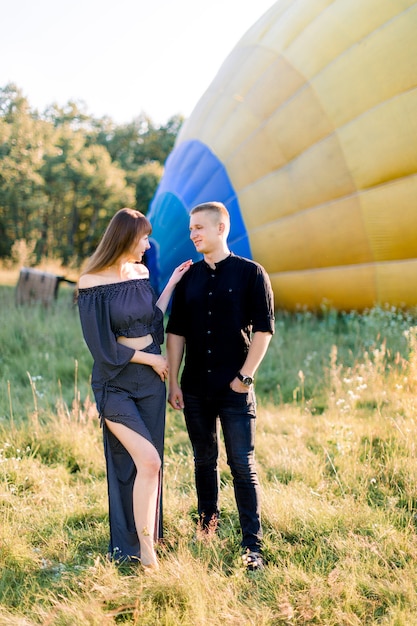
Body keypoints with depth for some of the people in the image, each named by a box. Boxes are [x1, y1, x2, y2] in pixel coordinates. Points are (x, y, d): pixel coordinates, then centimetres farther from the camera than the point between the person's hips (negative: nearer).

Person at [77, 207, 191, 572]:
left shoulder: (141, 274, 6)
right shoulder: (92, 283, -13)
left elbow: (152, 319, 8)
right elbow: (102, 344, -14)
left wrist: (172, 284, 9)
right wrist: (150, 358, -8)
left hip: (150, 378, 6)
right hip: (116, 382, -6)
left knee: (147, 462, 10)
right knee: (147, 460, -16)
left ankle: (146, 535, 26)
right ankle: (142, 545, -3)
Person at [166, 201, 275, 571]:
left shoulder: (250, 274, -2)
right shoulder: (188, 277, 8)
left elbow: (264, 329, -4)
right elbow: (176, 332, 9)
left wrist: (245, 376, -10)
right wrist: (173, 382, 3)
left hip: (234, 389, -4)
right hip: (195, 389, 4)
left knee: (243, 465, -3)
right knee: (204, 462, 14)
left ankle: (252, 545, 3)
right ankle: (206, 527, 29)